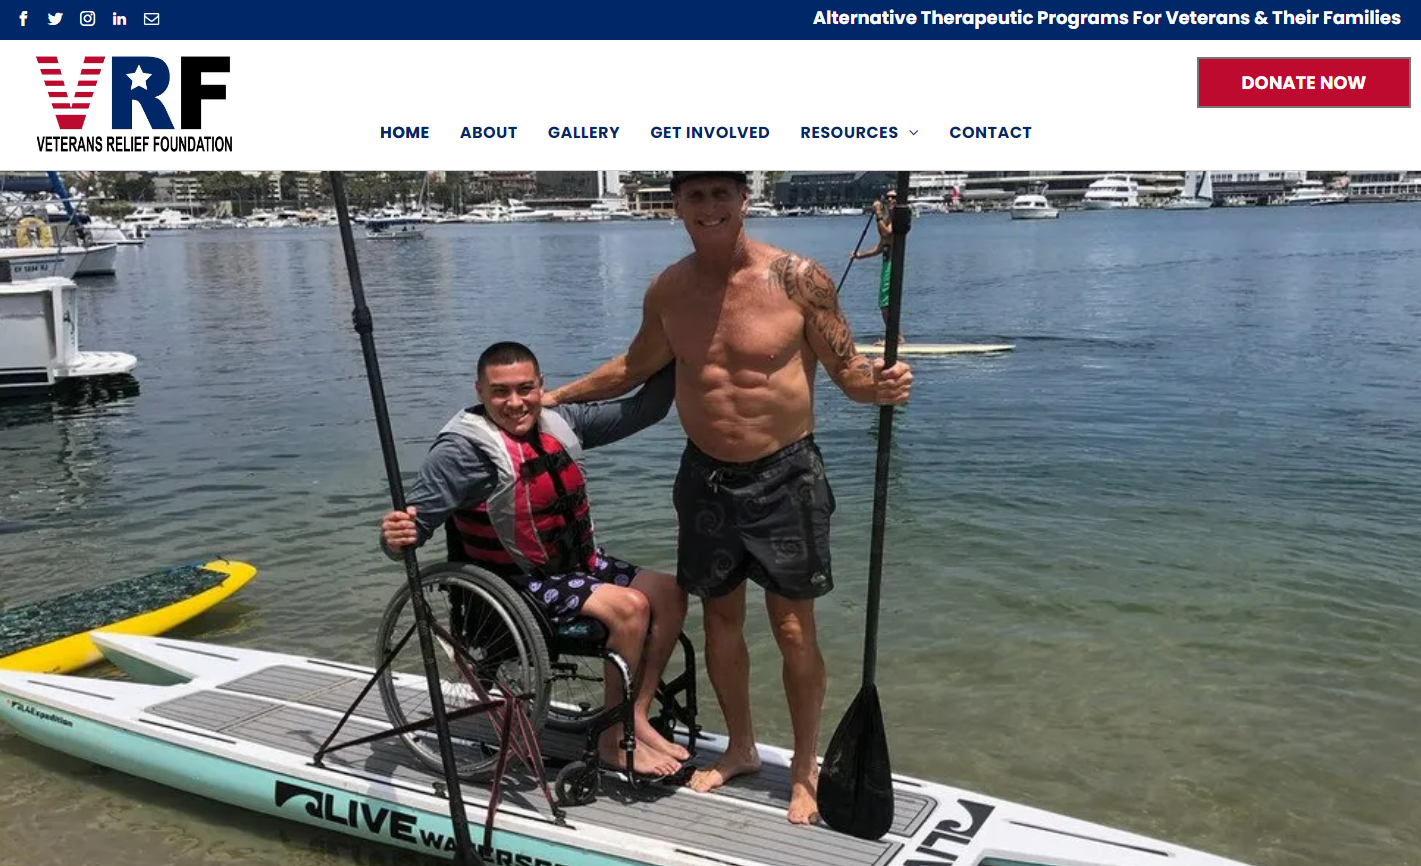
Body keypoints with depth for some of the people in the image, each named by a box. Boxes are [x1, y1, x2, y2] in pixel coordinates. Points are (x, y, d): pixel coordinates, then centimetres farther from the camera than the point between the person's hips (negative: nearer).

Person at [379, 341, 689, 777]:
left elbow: (641, 411, 2)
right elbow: (418, 514, -24)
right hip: (518, 586, -8)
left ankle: (636, 716, 5)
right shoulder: (466, 447, -18)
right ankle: (615, 741, -10)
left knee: (670, 594, -3)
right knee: (628, 606, -24)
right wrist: (397, 535, -47)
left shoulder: (559, 420, 0)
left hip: (579, 564, 8)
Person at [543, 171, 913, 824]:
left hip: (783, 476, -4)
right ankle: (740, 749, 36)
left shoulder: (798, 278, -13)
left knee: (793, 628, 3)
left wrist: (881, 386, -30)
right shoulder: (668, 290, 0)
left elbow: (846, 370, -8)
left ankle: (805, 769, 24)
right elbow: (635, 367, 17)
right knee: (719, 616, 15)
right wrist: (554, 396, 18)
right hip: (705, 476, 4)